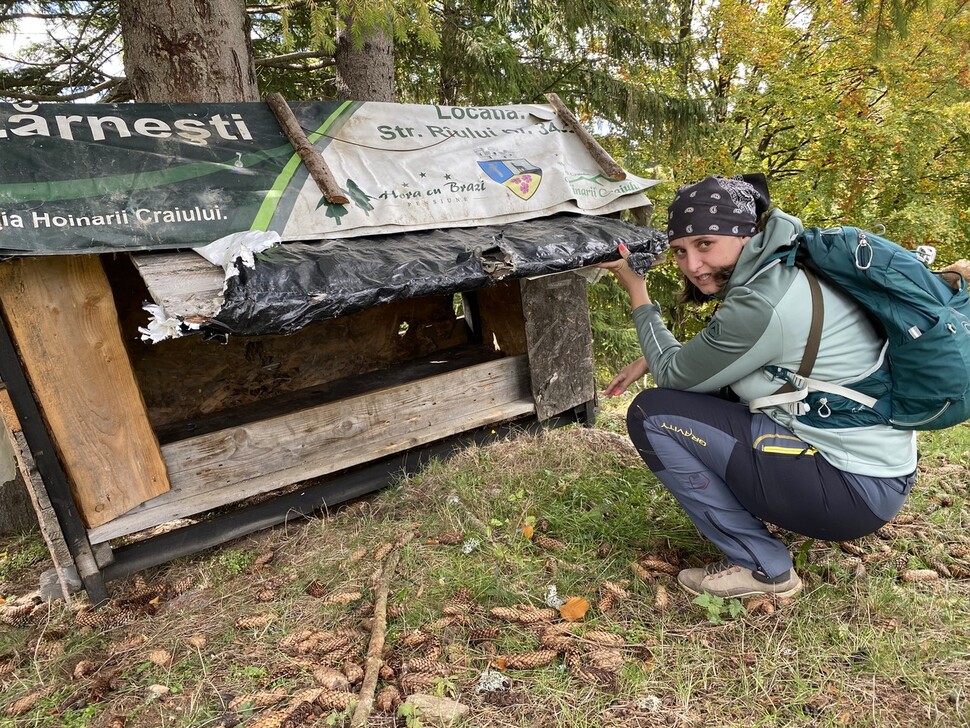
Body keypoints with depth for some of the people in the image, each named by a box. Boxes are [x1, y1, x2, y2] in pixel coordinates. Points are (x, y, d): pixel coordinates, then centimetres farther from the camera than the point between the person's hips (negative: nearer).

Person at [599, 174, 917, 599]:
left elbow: (674, 376, -12)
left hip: (856, 488, -9)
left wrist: (636, 291, -2)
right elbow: (715, 348, 17)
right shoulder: (785, 265, 3)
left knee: (651, 414, -13)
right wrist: (651, 360, 6)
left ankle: (762, 567, -2)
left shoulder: (764, 305, -25)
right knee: (710, 372, 17)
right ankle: (757, 508, 17)